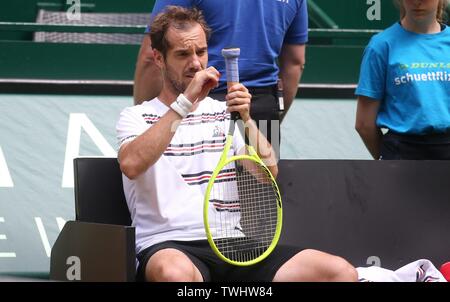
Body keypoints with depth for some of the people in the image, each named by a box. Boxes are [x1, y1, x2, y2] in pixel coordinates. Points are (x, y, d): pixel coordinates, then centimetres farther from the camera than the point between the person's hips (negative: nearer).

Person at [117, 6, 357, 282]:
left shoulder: (225, 114, 21)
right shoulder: (137, 116, 10)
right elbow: (131, 165, -15)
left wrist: (247, 120, -10)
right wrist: (185, 103, -16)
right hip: (168, 247, -4)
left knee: (341, 272, -19)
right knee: (175, 272, -44)